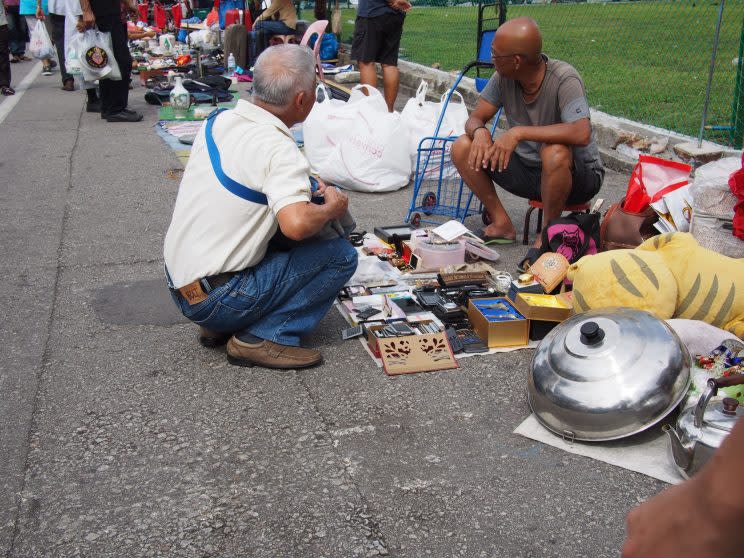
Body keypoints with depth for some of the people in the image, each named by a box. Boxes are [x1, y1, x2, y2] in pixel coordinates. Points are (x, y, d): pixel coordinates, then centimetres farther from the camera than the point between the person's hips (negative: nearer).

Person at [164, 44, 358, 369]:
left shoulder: (219, 121, 4)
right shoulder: (278, 148, -20)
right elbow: (296, 224, -35)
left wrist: (303, 185, 15)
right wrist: (332, 208, -13)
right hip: (213, 299, -8)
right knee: (340, 254, -7)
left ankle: (218, 327, 15)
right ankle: (263, 338, -6)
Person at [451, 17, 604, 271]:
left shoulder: (564, 78, -25)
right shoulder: (503, 77, -8)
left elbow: (581, 133, -39)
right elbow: (475, 118, -3)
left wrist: (519, 132, -41)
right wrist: (480, 131, -27)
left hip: (579, 176, -5)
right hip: (529, 170, 6)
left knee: (555, 153, -40)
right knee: (463, 147, -8)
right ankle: (502, 223, 1)